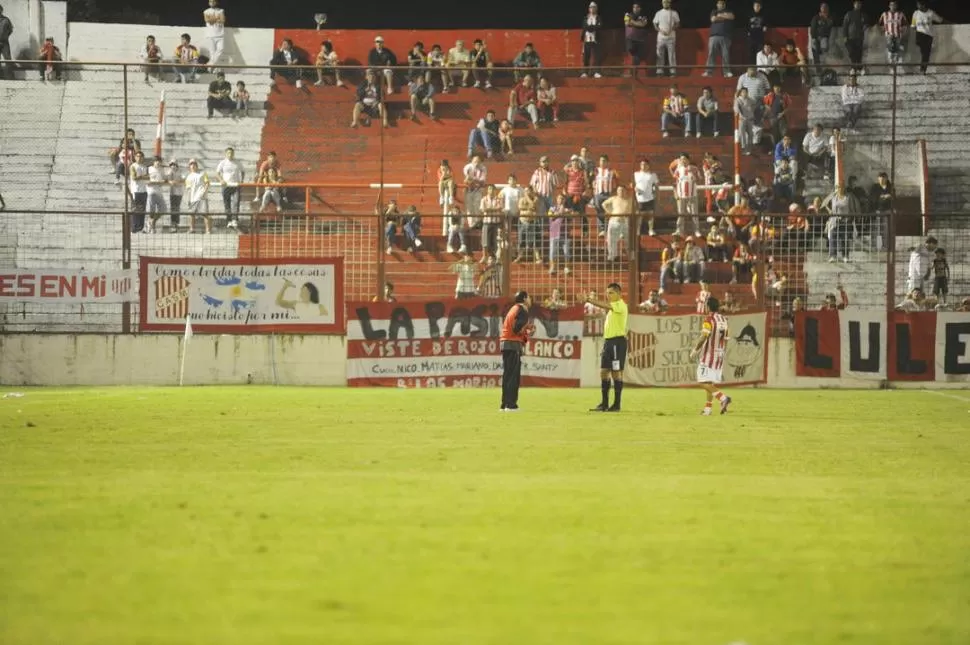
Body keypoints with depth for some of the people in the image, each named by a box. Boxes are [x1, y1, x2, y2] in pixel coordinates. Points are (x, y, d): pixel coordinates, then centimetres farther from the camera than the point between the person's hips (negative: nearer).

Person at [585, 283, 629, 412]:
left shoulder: (621, 305, -10)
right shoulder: (612, 307, 19)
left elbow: (605, 306, -26)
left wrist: (591, 300, -31)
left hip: (617, 341, -9)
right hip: (608, 341, 9)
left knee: (616, 372, -6)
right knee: (604, 372, 7)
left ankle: (616, 405, -3)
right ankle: (604, 404, 11)